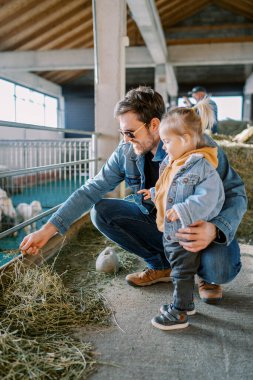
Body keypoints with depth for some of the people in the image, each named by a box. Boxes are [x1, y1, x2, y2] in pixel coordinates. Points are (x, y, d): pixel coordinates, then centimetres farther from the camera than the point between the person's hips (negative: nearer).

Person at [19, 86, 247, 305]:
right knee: (101, 212, -12)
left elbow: (235, 194, -18)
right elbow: (91, 190, -8)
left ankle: (209, 275, 7)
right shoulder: (126, 152, -10)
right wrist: (48, 230, -15)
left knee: (219, 267, -36)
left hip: (198, 229, -4)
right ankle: (161, 265, 5)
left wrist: (214, 230, -40)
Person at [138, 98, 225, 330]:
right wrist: (154, 194, 27)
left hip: (187, 234, -9)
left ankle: (179, 313, 19)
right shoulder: (173, 163, 9)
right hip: (170, 231, 9)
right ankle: (185, 303, 39)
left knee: (183, 272, 4)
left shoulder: (201, 165, -21)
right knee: (179, 269, 21)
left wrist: (182, 211, -33)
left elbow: (207, 197, -28)